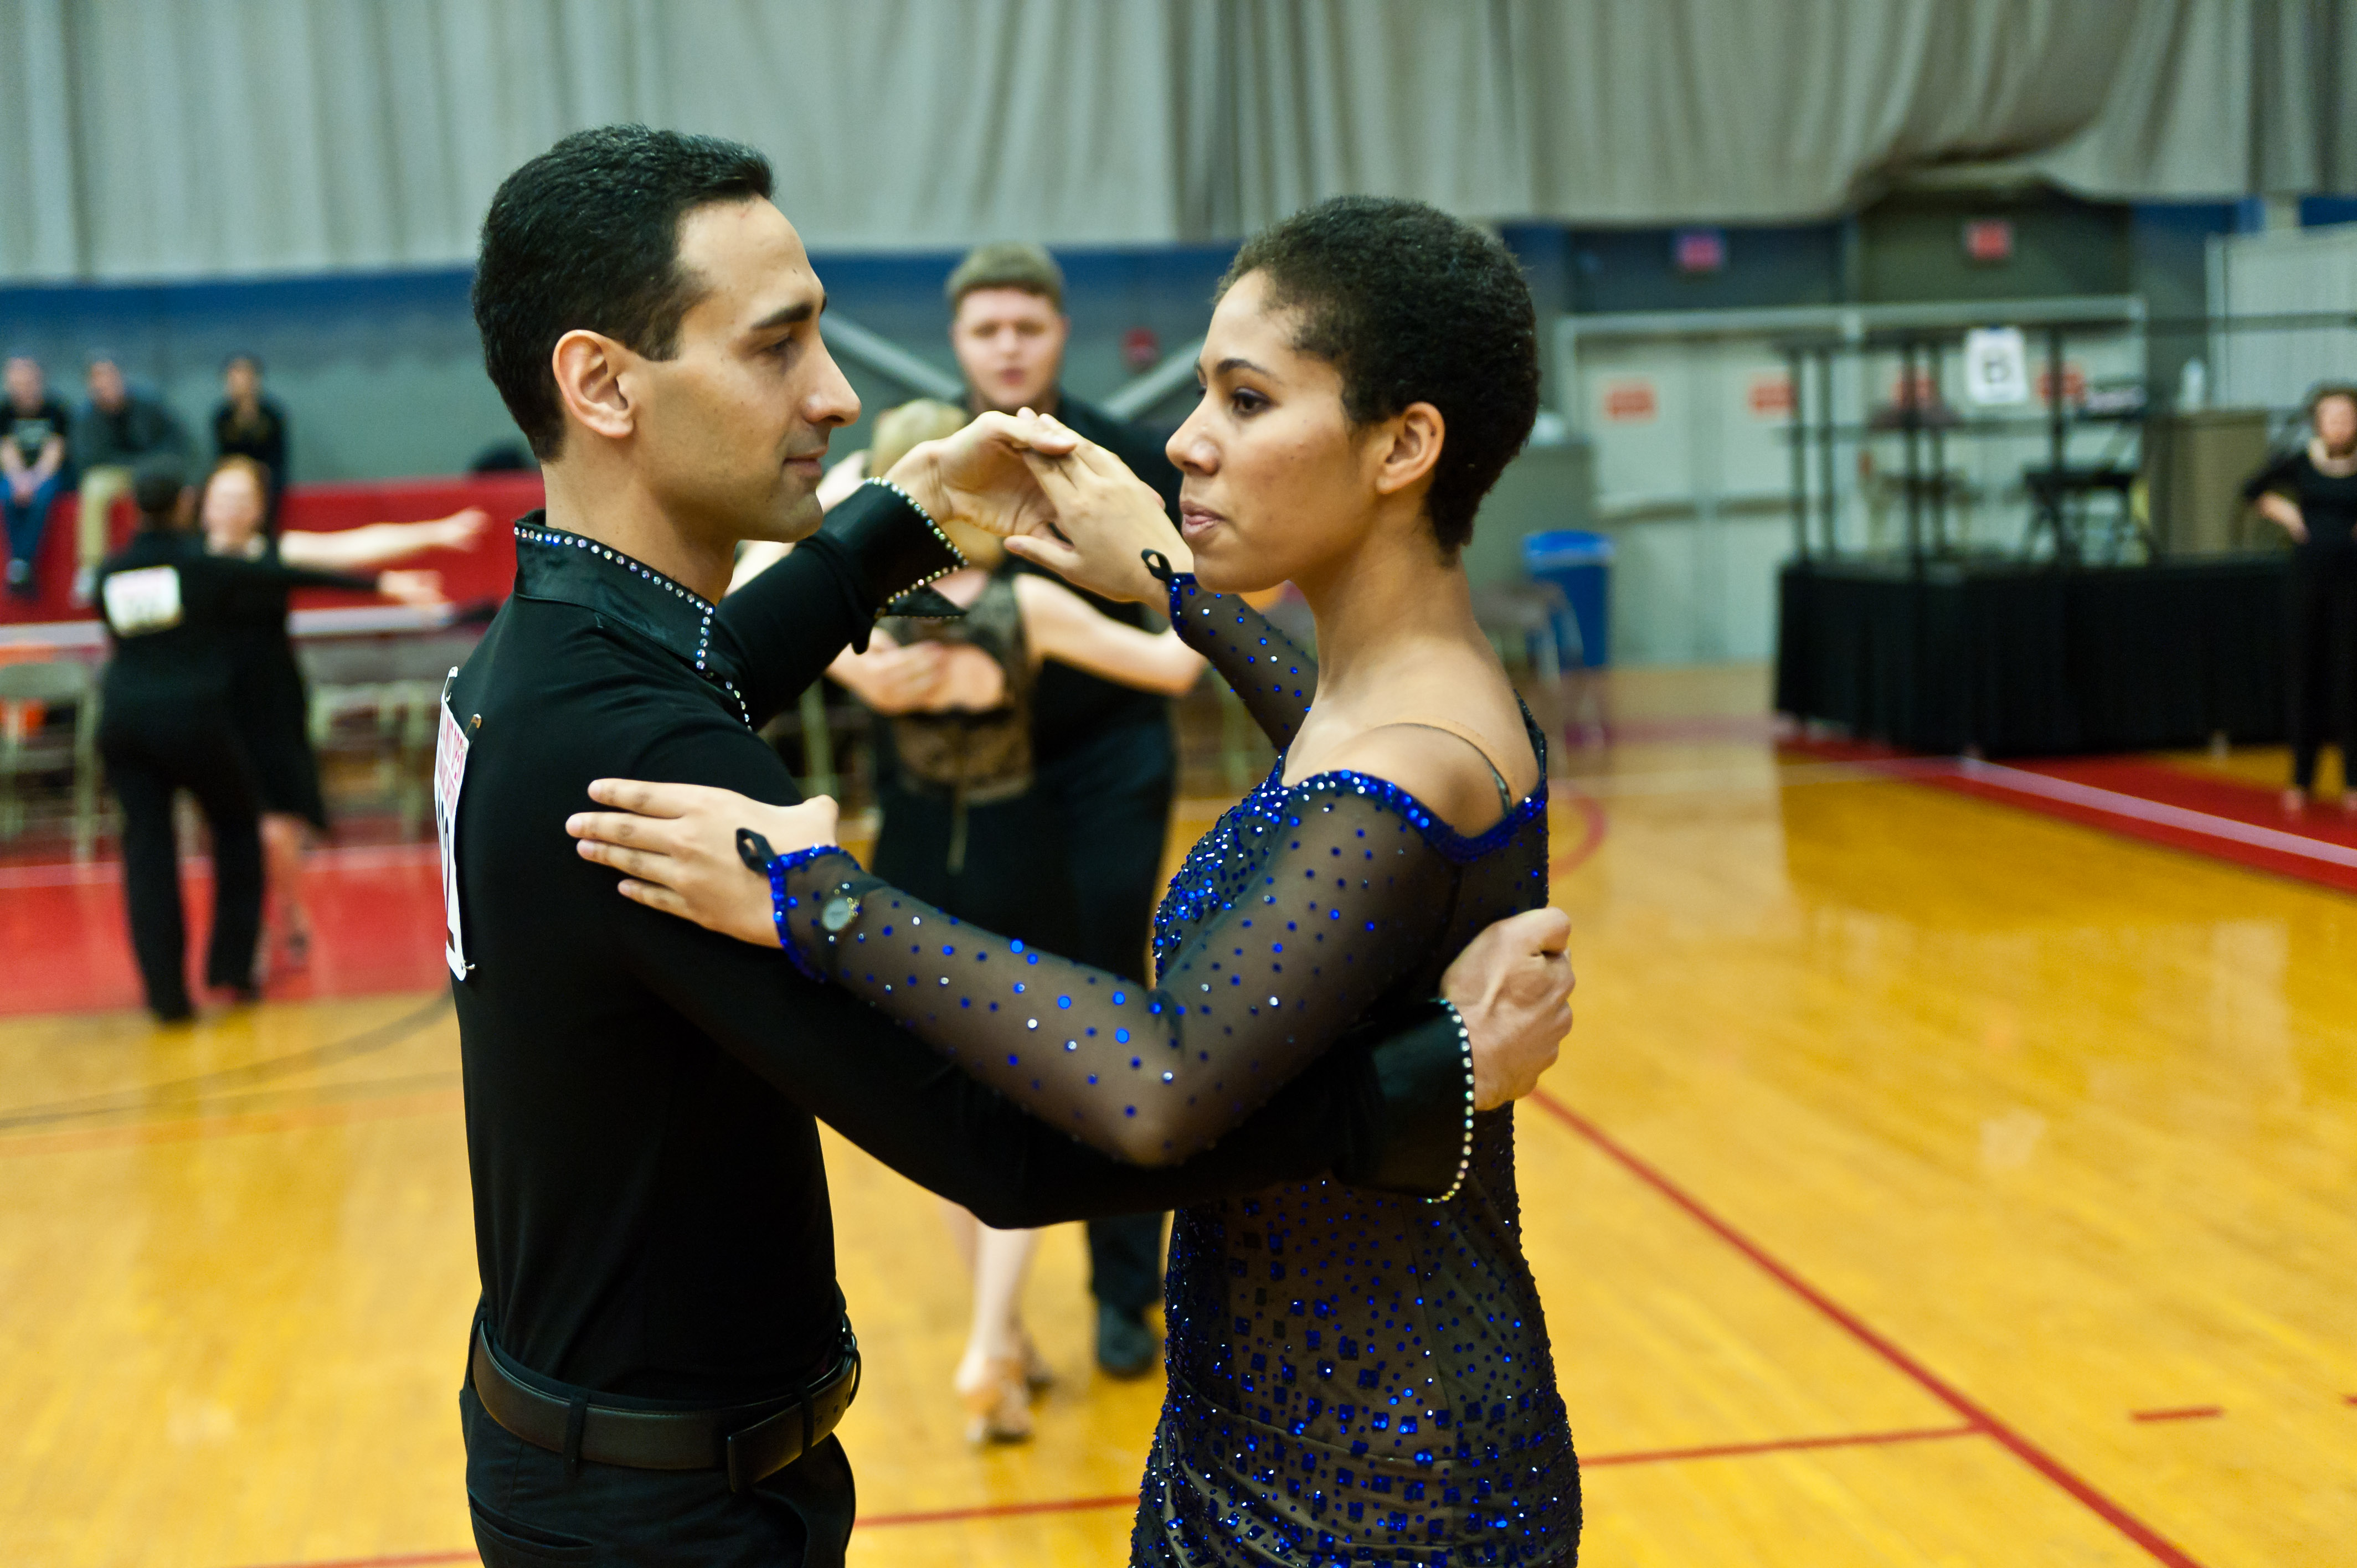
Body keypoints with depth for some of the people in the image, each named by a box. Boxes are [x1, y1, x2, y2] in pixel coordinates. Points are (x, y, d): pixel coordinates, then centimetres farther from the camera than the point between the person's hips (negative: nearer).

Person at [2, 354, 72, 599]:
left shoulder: (54, 411, -4)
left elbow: (54, 453, -9)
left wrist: (34, 480, -25)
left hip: (49, 475, -2)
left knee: (40, 498, -35)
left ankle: (21, 564, -37)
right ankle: (21, 569, -31)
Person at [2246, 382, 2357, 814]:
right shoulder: (2299, 463, 1)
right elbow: (2253, 490, 17)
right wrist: (2281, 510, 1)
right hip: (2307, 578, 1)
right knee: (2304, 670, 5)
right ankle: (2301, 778, 14)